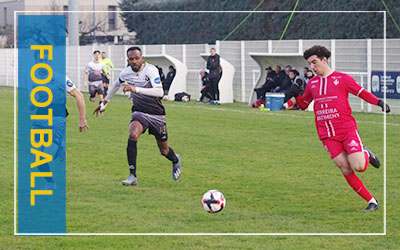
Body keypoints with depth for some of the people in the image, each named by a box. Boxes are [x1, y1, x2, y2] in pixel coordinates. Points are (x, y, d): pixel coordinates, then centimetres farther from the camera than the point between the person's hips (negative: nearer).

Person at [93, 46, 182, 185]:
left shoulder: (150, 70, -21)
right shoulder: (126, 72, -5)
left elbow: (159, 92, -35)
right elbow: (116, 85, 18)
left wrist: (136, 89, -42)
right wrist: (104, 103, 22)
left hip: (156, 114, -2)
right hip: (139, 112, 2)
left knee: (164, 151, 10)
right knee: (133, 135, -29)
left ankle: (175, 161, 49)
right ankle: (132, 176, -26)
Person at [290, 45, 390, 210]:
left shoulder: (342, 78, 0)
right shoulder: (312, 83, 13)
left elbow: (362, 93, 4)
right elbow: (303, 105, 24)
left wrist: (379, 102, -13)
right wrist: (296, 95, 2)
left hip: (347, 129, -3)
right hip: (327, 135, 3)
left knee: (358, 167, -17)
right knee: (346, 170, -6)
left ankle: (366, 155, 20)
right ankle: (372, 202, 3)